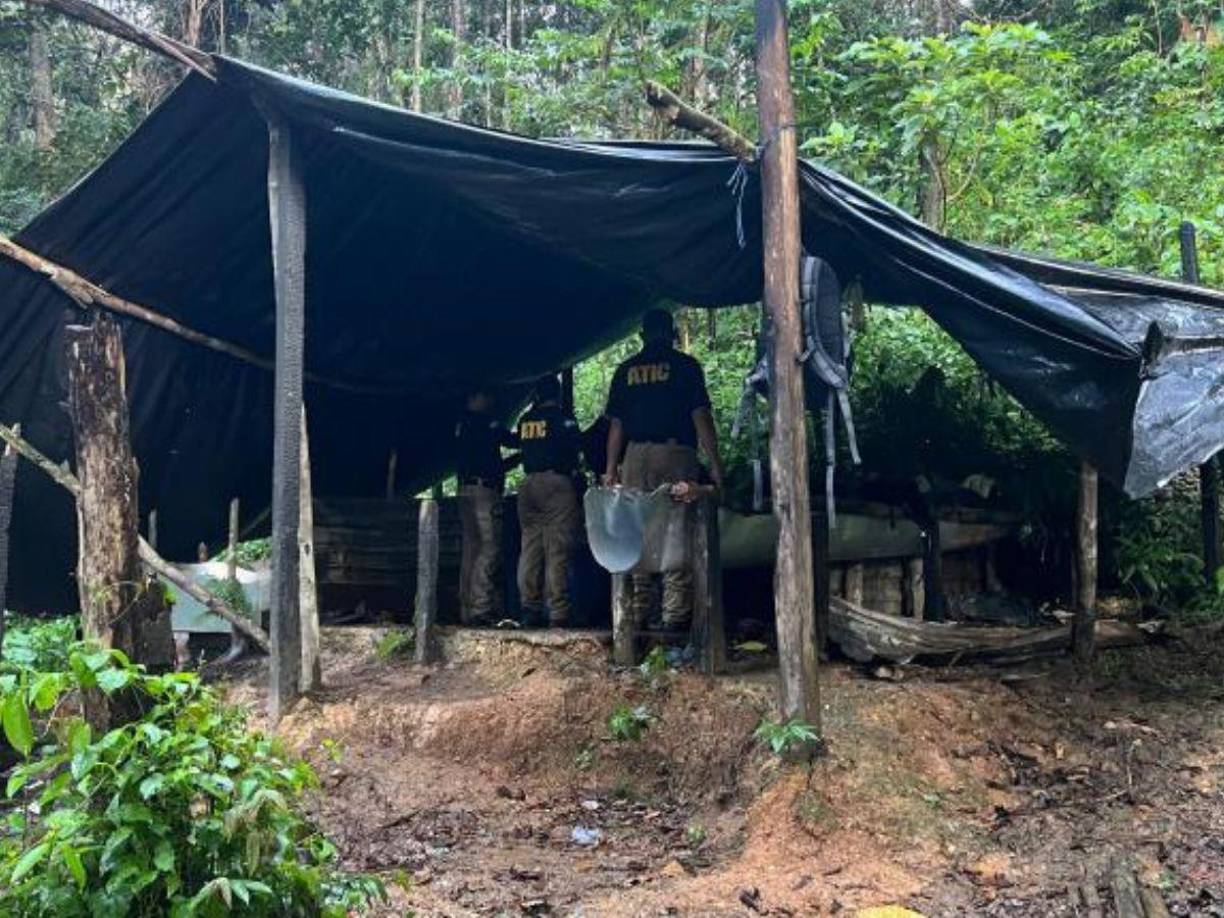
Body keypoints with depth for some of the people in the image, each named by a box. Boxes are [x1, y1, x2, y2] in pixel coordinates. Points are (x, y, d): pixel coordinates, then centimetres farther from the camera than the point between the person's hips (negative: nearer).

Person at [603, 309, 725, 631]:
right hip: (676, 454, -3)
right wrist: (715, 464, -2)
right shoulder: (684, 365, 4)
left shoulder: (626, 369, 14)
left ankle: (636, 614, 5)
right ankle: (676, 614, -7)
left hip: (636, 456, 3)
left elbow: (616, 424, 11)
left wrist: (611, 469, 15)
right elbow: (701, 417, -3)